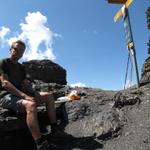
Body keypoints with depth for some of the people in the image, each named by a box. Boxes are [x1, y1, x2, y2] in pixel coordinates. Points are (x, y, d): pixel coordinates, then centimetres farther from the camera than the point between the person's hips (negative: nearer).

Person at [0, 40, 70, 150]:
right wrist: (25, 96, -27)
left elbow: (26, 84, 14)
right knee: (30, 105, -38)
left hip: (19, 95, 8)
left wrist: (35, 94, -9)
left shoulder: (21, 67, 20)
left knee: (49, 95, -3)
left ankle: (54, 128, -7)